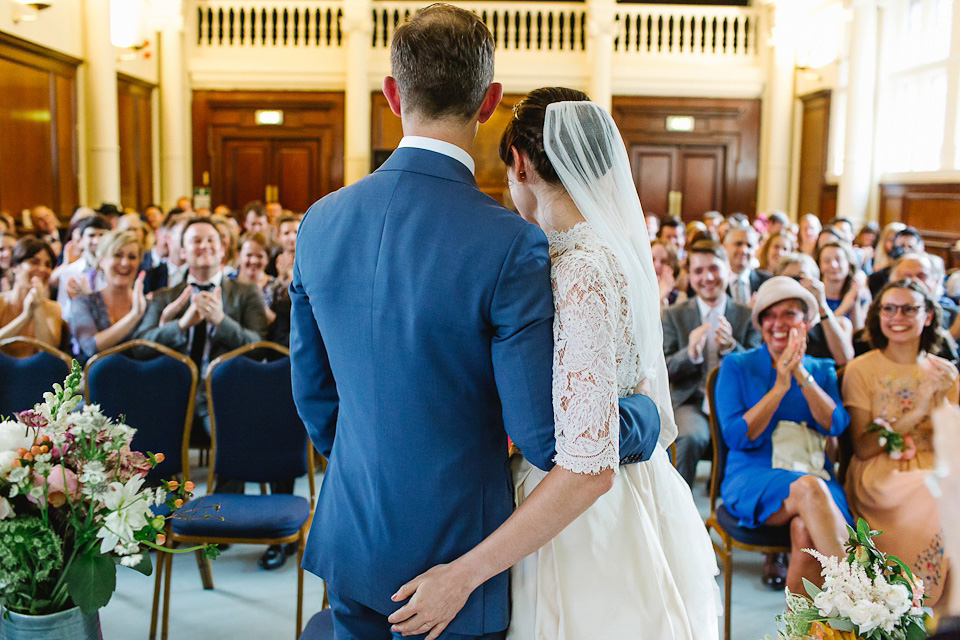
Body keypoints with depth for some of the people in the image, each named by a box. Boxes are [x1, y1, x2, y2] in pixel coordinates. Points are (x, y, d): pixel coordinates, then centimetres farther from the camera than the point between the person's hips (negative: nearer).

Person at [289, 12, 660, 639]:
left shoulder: (319, 223, -6)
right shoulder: (510, 245, -24)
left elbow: (312, 388, 5)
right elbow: (547, 436, -20)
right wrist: (647, 415, -1)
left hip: (351, 541, 5)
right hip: (453, 555, -4)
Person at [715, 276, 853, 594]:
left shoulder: (822, 370, 19)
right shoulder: (736, 366, 10)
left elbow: (835, 425, 1)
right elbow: (736, 436, -3)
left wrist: (801, 375, -10)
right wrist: (779, 387, -8)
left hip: (816, 476, 2)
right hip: (753, 479, -2)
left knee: (805, 530, -32)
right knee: (808, 488, -36)